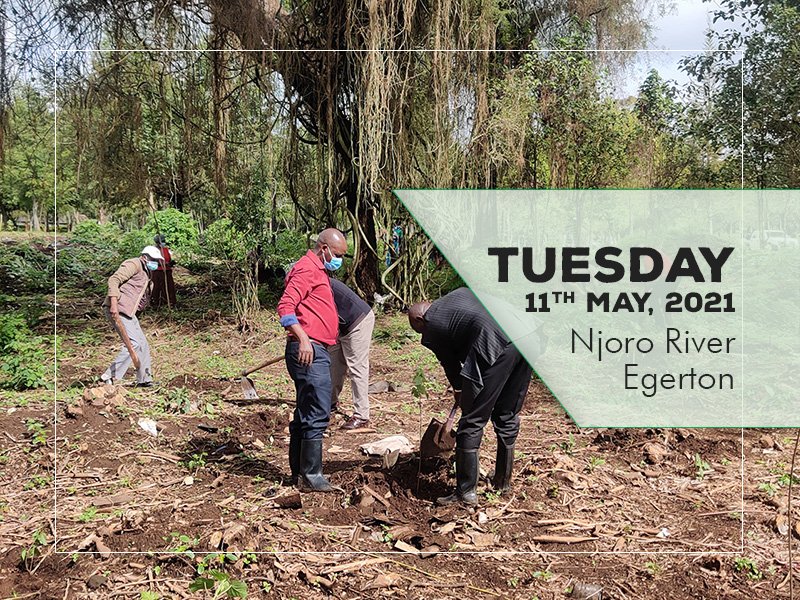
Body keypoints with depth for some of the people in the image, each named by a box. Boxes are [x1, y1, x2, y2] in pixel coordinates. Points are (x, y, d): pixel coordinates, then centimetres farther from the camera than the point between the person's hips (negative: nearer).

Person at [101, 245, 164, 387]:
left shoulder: (147, 275, 23)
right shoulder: (134, 264, -6)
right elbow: (113, 280, -17)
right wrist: (114, 304, -25)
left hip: (128, 313, 10)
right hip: (116, 310, -10)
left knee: (143, 344, 11)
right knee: (134, 343, -16)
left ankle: (144, 379, 21)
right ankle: (109, 376, -13)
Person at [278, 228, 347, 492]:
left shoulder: (319, 271, 23)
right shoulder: (307, 268, -9)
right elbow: (285, 306, -19)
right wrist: (303, 339, -27)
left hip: (315, 351, 11)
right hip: (309, 351, -11)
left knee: (304, 414, 13)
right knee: (317, 414, -10)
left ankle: (299, 472, 21)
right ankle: (311, 477, -5)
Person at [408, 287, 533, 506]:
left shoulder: (430, 326, 13)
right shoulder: (461, 292, 31)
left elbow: (450, 363, 19)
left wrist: (459, 390, 40)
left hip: (495, 349, -8)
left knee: (472, 422, 5)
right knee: (508, 415, 21)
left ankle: (466, 492, 11)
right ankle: (503, 481, 35)